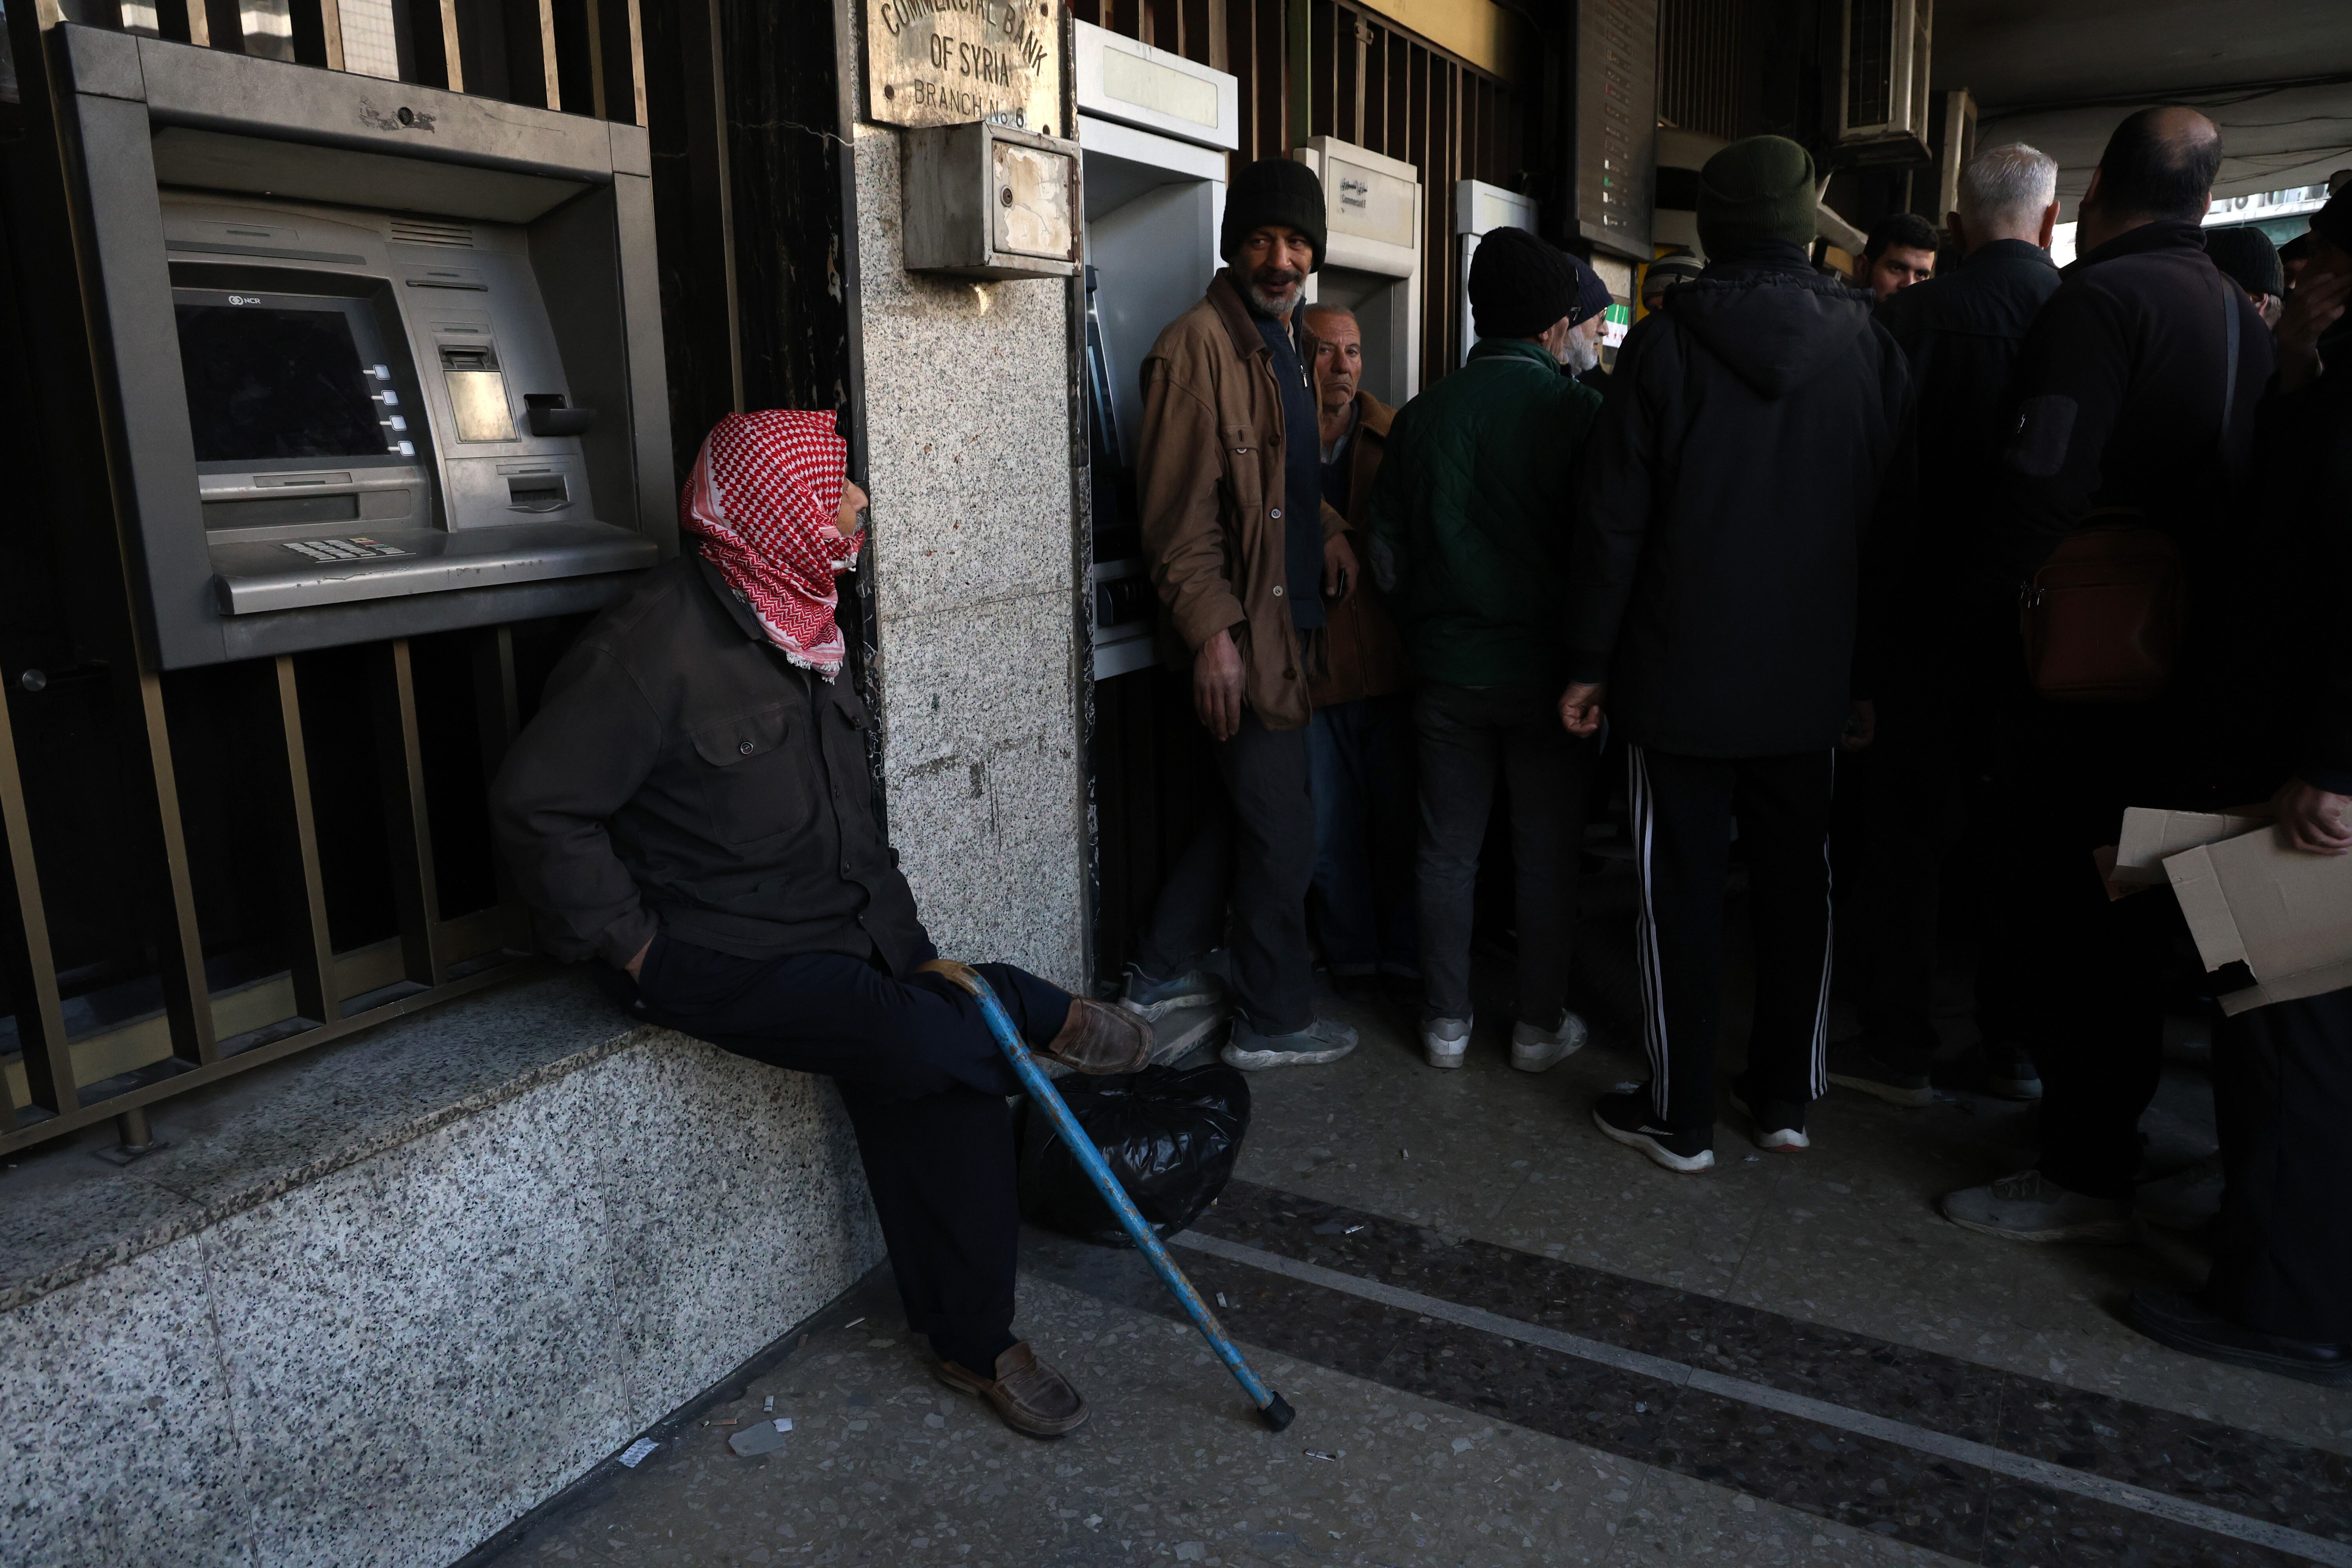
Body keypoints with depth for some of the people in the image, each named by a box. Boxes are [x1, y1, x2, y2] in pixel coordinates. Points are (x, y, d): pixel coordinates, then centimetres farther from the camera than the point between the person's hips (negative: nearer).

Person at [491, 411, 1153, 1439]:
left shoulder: (803, 630, 12)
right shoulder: (660, 640, -17)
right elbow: (536, 805, -18)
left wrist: (903, 936, 11)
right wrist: (634, 947, -15)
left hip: (841, 926, 7)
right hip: (713, 951, -7)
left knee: (952, 1094, -7)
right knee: (915, 1044, -27)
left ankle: (976, 1345, 8)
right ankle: (1042, 1019, 6)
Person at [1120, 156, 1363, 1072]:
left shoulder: (1279, 343, 17)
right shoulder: (1200, 344, -14)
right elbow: (1177, 511, -19)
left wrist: (1326, 528, 9)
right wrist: (1212, 632, -24)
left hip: (1285, 621, 10)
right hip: (1240, 632, -10)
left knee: (1247, 806, 18)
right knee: (1281, 827, 0)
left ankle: (1163, 974, 32)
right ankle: (1273, 1023, 16)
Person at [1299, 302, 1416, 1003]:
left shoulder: (1398, 438, 4)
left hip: (1393, 664, 1)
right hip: (1309, 673, -1)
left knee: (1401, 820, 9)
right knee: (1331, 832, 7)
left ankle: (1406, 956, 26)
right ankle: (1352, 958, 26)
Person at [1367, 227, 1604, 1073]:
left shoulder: (1421, 416, -1)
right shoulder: (1578, 411, -12)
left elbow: (1388, 557, 4)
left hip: (1448, 669, 3)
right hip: (1546, 669, -3)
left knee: (1447, 851, 12)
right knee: (1546, 856, 10)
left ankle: (1447, 1022, 20)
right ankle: (1541, 1025, 21)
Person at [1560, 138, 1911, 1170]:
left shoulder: (1665, 344, -7)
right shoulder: (1867, 347, 3)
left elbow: (1612, 519, -8)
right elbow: (1896, 519, 5)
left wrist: (1589, 660, -1)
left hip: (1681, 678, -3)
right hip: (1811, 679, 4)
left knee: (1680, 893, 4)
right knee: (1797, 887, 14)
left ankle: (1680, 1115, 11)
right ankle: (1786, 1096, 25)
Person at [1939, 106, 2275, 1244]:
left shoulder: (2100, 299, -13)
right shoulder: (2243, 319, 14)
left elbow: (2045, 484, -23)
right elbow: (2242, 493, 17)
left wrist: (1998, 627, -11)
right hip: (2182, 670, 9)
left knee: (2059, 910, -1)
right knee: (2129, 913, 18)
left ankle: (2086, 1176, 6)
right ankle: (2109, 1123, 33)